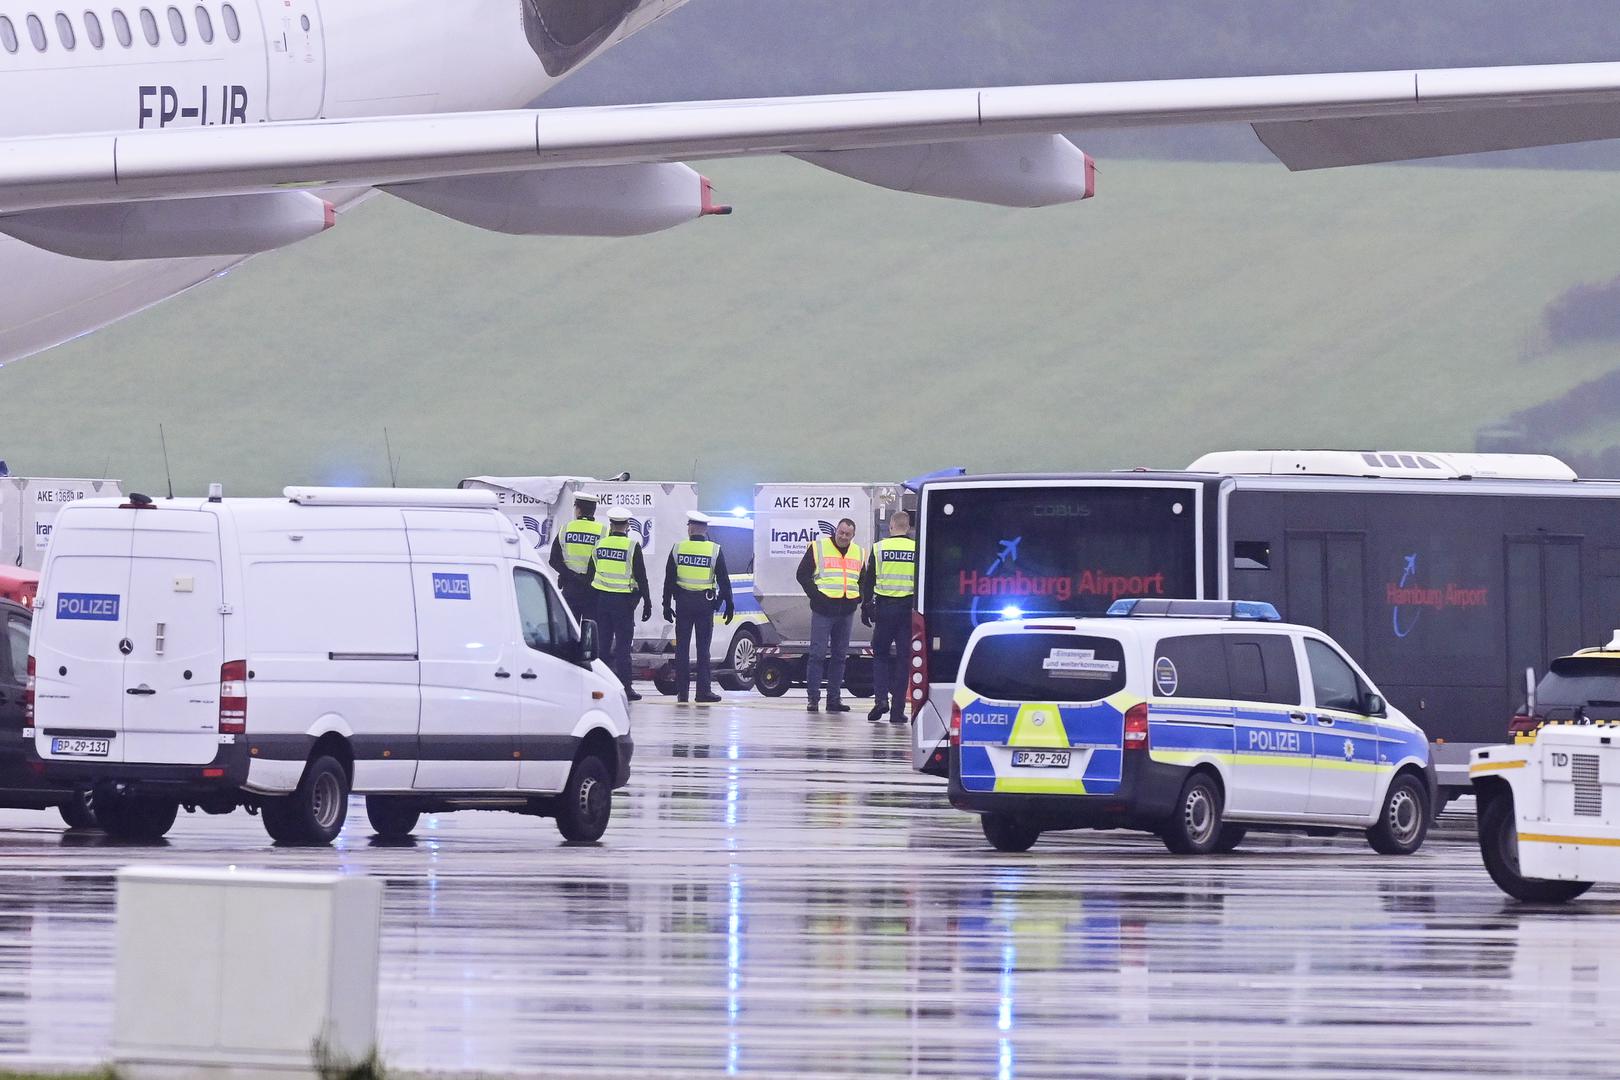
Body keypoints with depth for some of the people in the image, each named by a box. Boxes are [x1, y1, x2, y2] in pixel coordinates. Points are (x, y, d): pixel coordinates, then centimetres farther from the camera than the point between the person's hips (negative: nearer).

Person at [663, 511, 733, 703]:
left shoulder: (678, 549, -1)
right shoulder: (715, 550, -3)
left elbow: (669, 579, 2)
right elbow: (724, 581, -2)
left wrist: (667, 605, 7)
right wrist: (729, 605, 4)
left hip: (683, 602, 1)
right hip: (705, 604, -1)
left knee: (682, 647, 5)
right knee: (703, 648, 2)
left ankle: (682, 691, 4)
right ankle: (703, 690, -2)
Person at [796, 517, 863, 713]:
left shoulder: (858, 553, 14)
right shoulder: (818, 548, 0)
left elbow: (864, 579, 25)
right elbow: (803, 575, 0)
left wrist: (858, 597, 7)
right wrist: (816, 595, -11)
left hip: (846, 612, 5)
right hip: (823, 610, -5)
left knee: (839, 656, 8)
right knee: (817, 654, -7)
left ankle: (834, 698, 12)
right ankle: (813, 698, -4)